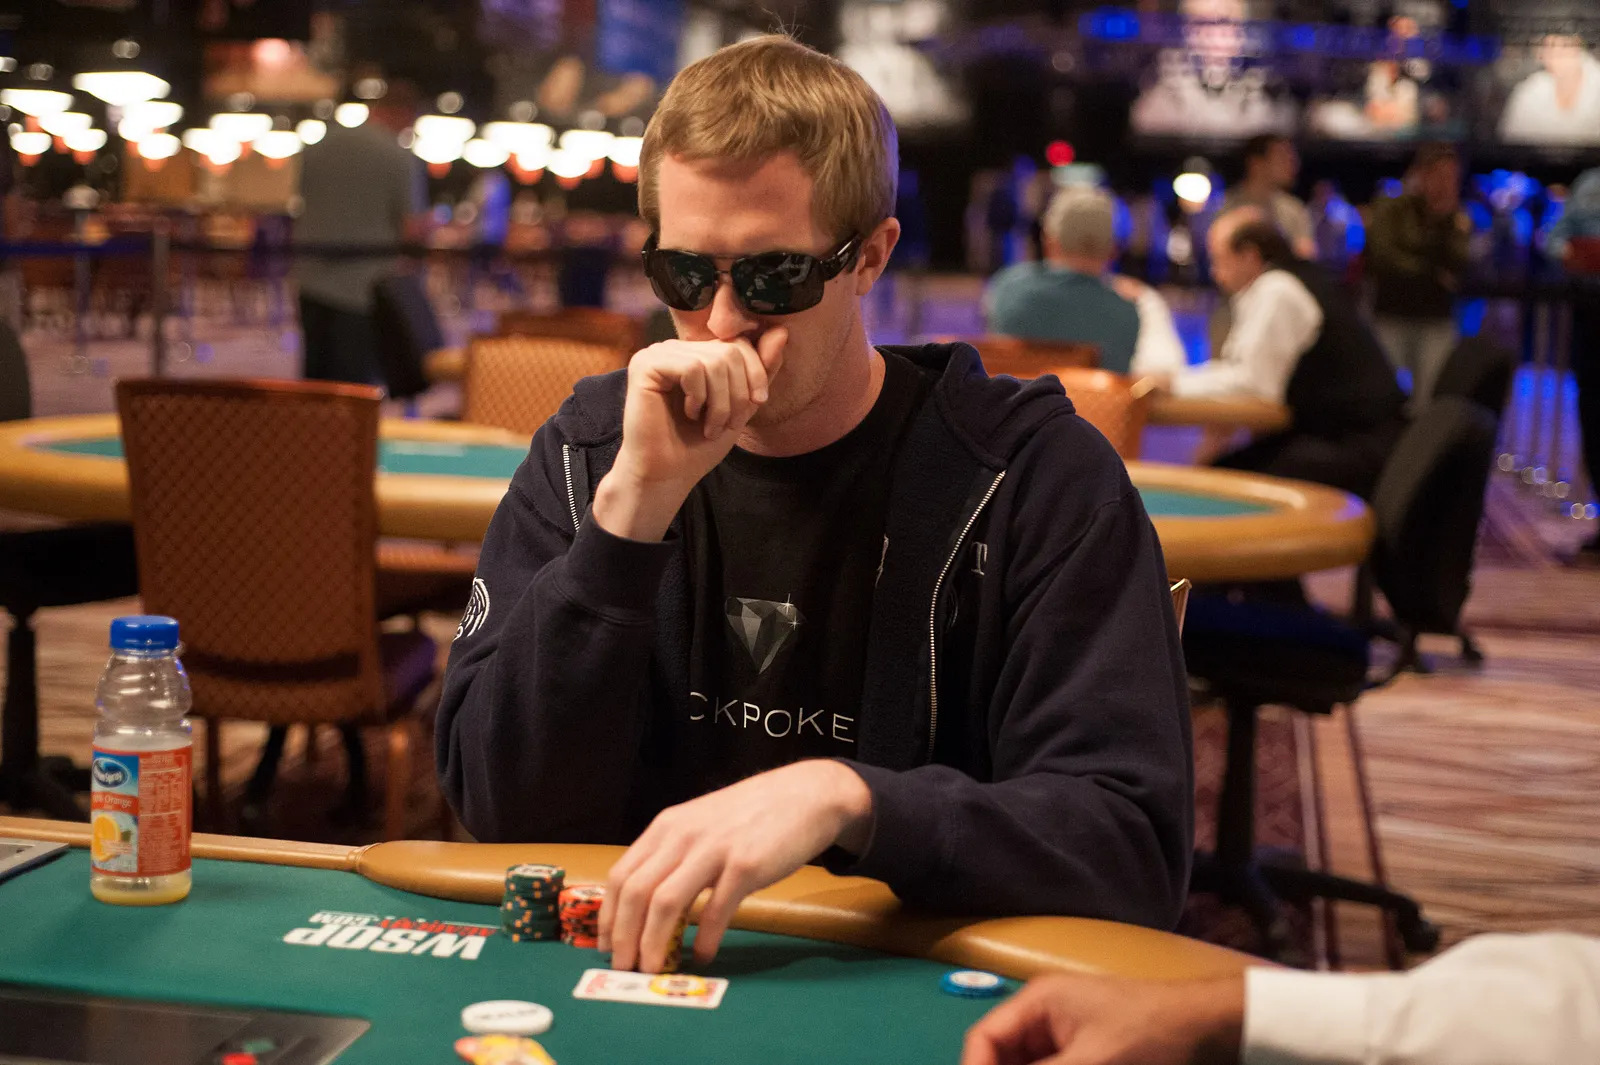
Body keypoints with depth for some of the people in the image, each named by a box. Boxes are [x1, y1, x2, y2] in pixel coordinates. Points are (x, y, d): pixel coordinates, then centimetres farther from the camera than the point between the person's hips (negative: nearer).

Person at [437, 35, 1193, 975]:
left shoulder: (1036, 472, -7)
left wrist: (845, 797, -27)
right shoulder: (587, 454, 3)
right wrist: (635, 506, -16)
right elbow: (502, 807, -6)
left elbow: (1138, 845, -14)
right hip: (633, 969, 2)